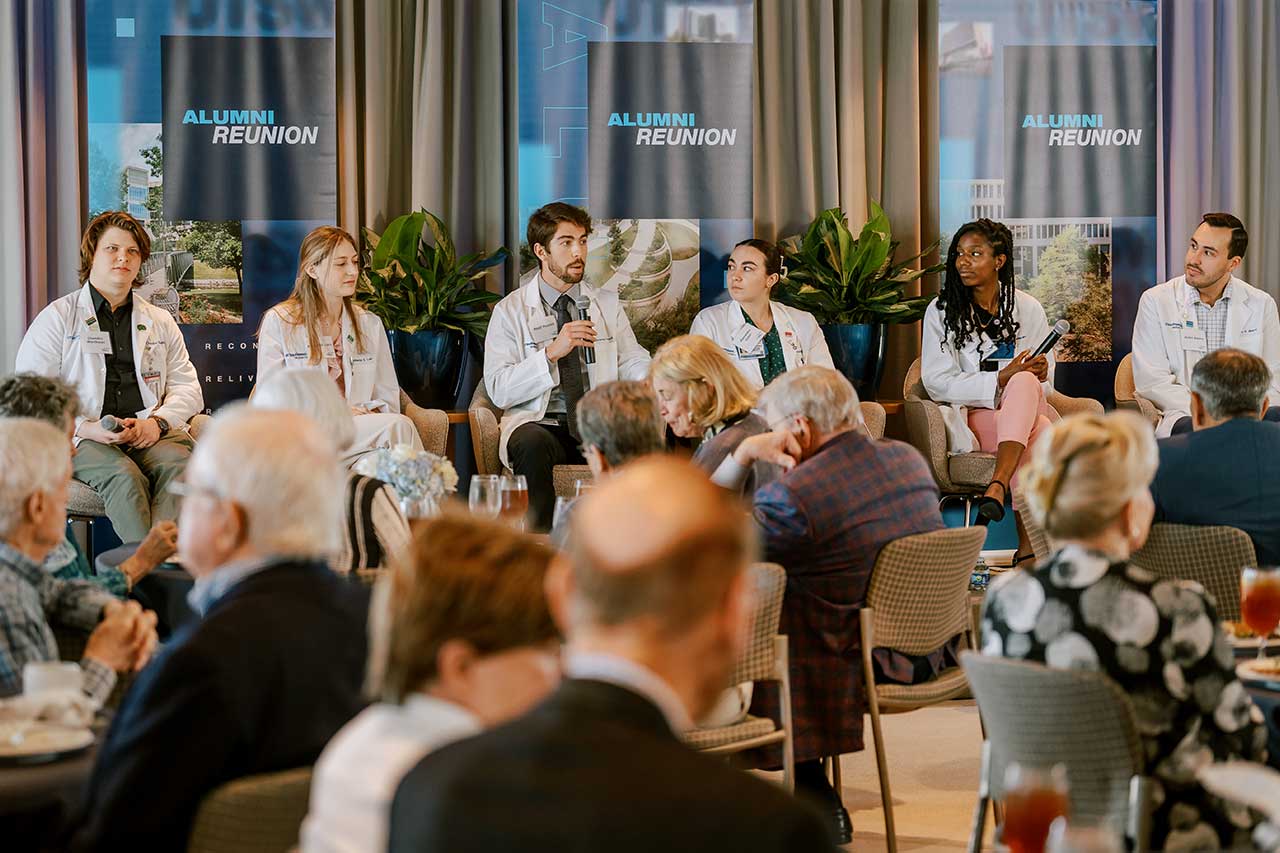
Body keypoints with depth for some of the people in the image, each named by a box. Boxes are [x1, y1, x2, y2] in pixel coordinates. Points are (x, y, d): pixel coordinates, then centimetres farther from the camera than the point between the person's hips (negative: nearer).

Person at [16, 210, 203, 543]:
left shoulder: (160, 322, 23)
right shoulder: (57, 318, 11)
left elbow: (188, 388, 18)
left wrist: (157, 421, -5)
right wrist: (85, 428, -14)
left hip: (149, 432, 3)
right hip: (82, 440, -3)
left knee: (177, 464, -33)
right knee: (125, 476, -36)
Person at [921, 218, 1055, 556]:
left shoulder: (1028, 309, 12)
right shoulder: (942, 311, 4)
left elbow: (1044, 383, 15)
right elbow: (937, 382, -5)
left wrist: (1035, 376, -12)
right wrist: (1000, 379, -16)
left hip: (1028, 408, 2)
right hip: (974, 417, -2)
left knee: (1025, 382, -36)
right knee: (1038, 430, -36)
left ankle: (997, 487, -47)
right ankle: (1028, 547, -43)